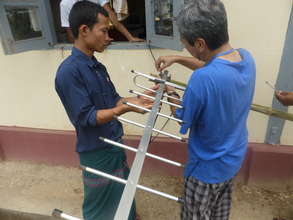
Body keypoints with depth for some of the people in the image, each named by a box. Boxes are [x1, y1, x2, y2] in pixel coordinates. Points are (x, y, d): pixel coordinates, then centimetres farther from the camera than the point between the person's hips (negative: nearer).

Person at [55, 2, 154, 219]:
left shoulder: (98, 67, 4)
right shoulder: (69, 71, -22)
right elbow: (86, 117, -24)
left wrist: (138, 98, -4)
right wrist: (127, 108, -31)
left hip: (115, 144, 8)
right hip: (97, 152, -7)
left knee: (123, 193, 28)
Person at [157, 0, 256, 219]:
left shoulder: (202, 79, -37)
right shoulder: (246, 57, -12)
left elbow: (182, 121, -20)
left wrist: (171, 92, -3)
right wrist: (178, 59, 3)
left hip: (208, 167, -7)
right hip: (235, 158, 7)